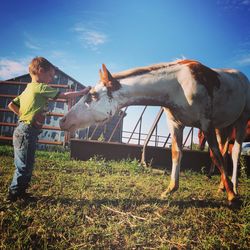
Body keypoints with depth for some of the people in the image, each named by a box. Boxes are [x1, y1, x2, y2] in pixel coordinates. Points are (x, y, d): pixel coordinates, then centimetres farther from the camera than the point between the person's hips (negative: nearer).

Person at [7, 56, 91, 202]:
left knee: (27, 166, 16)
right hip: (27, 132, -10)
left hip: (23, 130, 10)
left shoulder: (28, 89, 17)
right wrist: (83, 92, 2)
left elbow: (11, 105, 21)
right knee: (24, 167, -1)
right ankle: (14, 194, 9)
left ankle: (21, 192, 26)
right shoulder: (41, 88, -10)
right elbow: (65, 96, -8)